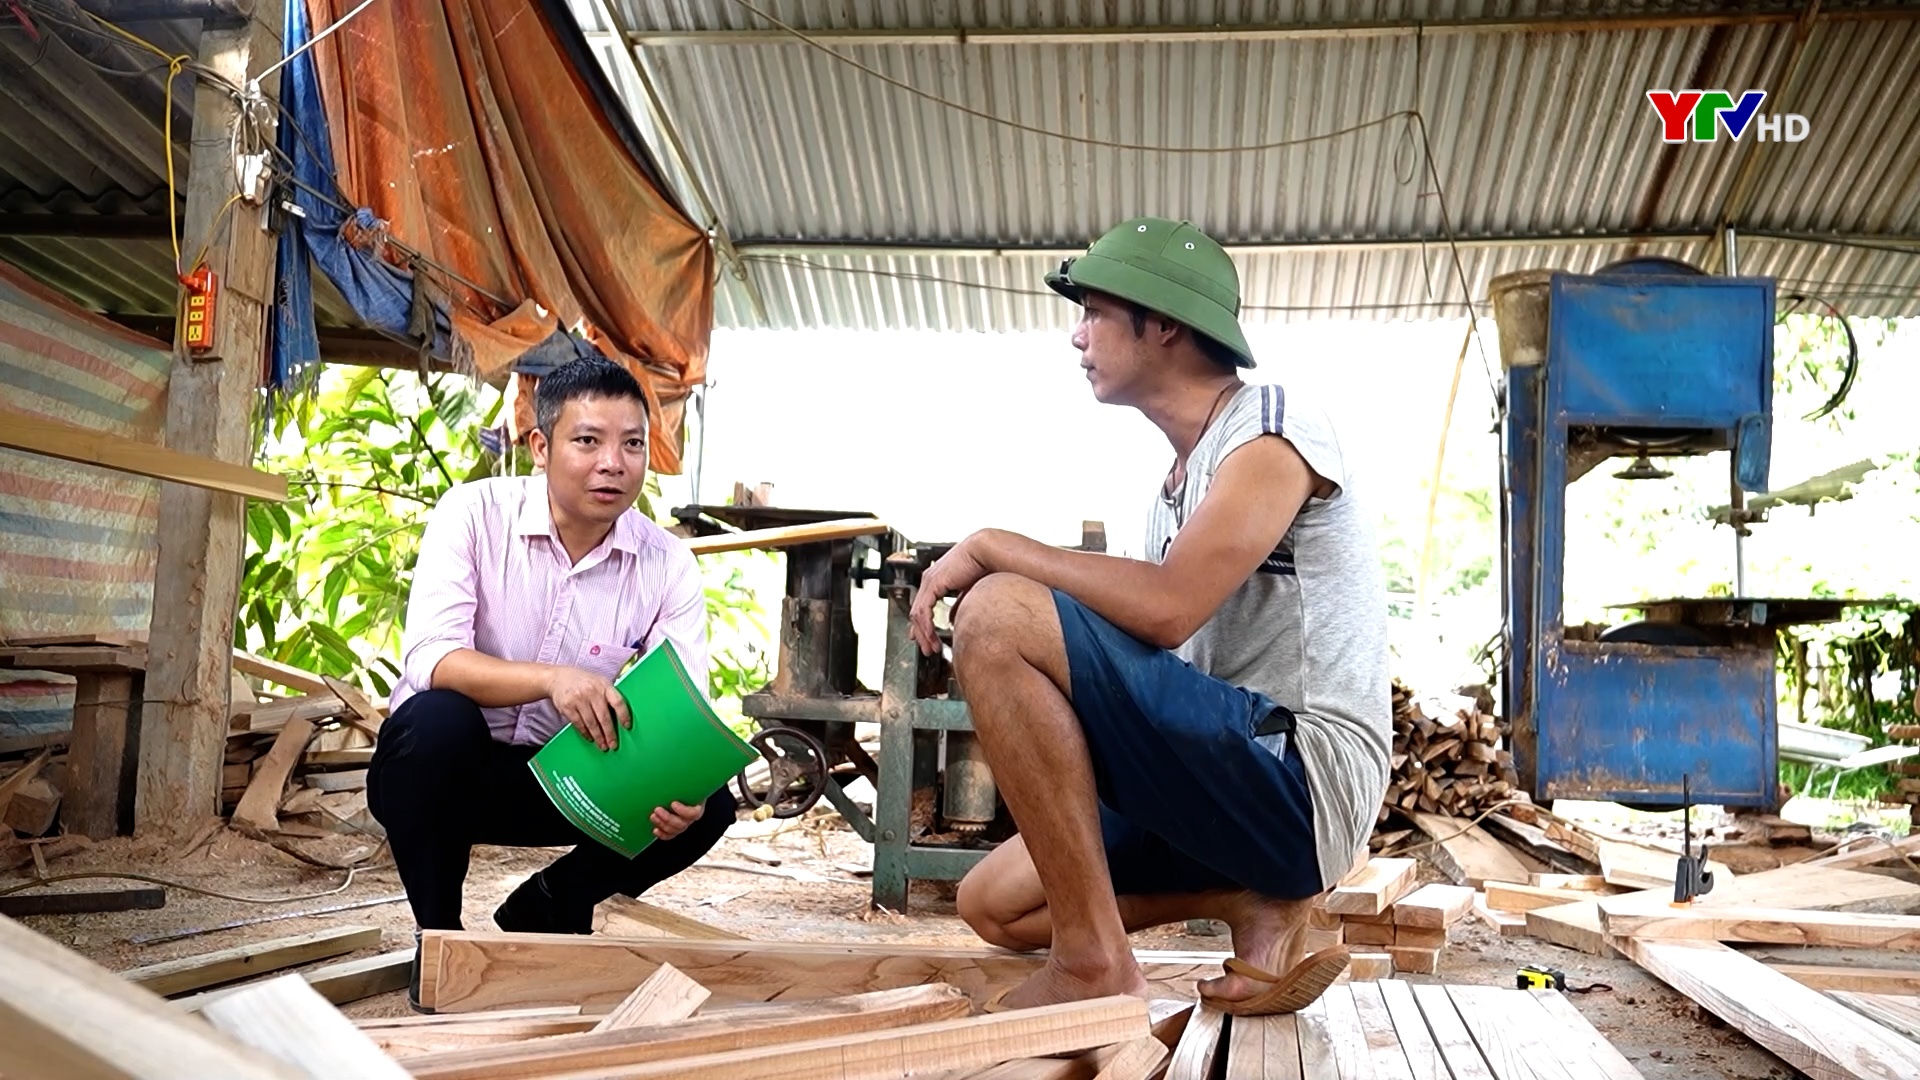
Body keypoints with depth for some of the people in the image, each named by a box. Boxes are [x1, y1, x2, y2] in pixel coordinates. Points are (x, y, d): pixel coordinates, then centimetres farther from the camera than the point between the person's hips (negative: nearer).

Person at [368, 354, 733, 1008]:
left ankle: (544, 910, 7)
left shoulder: (668, 567, -9)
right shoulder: (474, 514, -16)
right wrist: (552, 678, -46)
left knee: (708, 805, -20)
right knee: (437, 718, -36)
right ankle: (438, 934, -11)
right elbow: (429, 659, -29)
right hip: (448, 768, -2)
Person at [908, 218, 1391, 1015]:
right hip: (1228, 775, 10)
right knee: (993, 904, 13)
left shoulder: (1273, 428, -10)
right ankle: (1258, 903, 5)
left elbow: (1167, 609, -25)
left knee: (1000, 615, -23)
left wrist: (992, 547, -15)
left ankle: (1092, 962, -17)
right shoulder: (1182, 475, 19)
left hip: (1298, 782, -10)